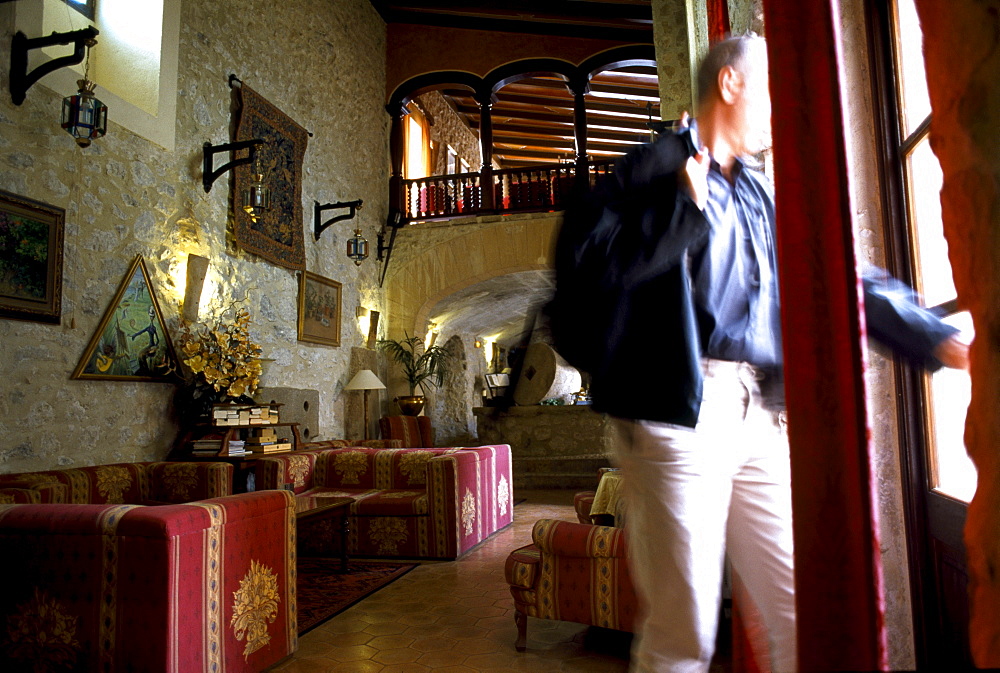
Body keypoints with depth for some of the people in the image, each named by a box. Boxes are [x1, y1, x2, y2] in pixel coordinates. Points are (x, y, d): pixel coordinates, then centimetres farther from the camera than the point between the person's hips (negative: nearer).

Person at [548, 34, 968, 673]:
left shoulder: (760, 194, 21)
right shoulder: (654, 169, 0)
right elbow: (582, 266, -14)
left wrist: (937, 338, 14)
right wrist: (687, 206, -12)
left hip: (762, 418, 7)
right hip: (681, 412, -7)